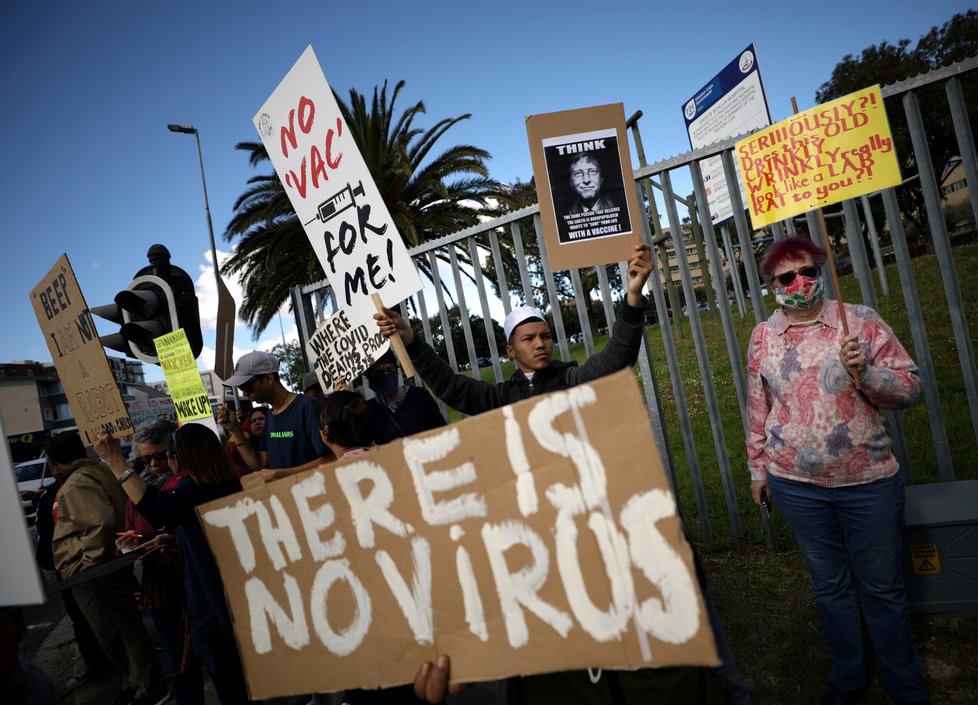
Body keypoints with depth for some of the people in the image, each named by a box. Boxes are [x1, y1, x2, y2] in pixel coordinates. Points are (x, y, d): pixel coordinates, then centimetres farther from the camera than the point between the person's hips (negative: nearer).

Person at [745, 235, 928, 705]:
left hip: (868, 480, -1)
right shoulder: (762, 338, 1)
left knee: (882, 586, 14)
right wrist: (757, 467, 12)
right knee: (829, 585, 16)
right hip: (796, 485, 2)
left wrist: (866, 373, -22)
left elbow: (909, 387, -3)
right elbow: (758, 409, 9)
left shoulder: (861, 321, -5)